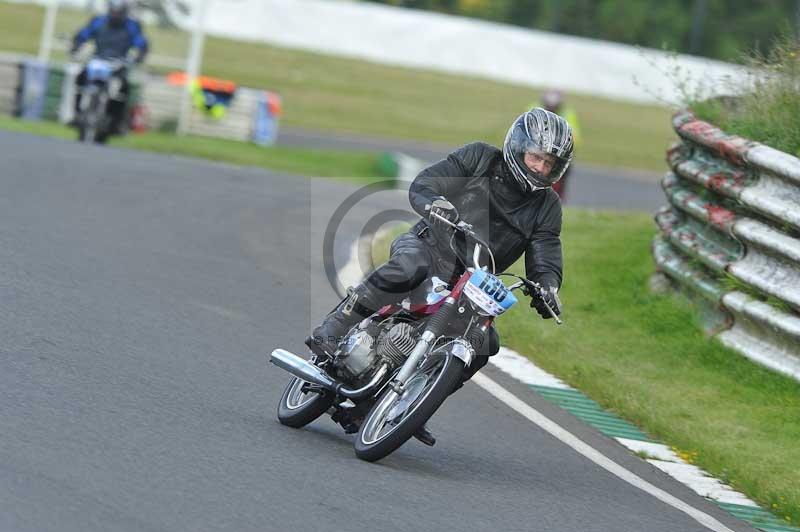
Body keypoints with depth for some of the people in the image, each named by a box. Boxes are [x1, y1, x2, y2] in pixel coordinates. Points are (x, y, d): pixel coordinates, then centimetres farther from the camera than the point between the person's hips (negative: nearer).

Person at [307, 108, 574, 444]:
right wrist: (434, 202, -33)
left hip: (468, 285, 5)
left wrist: (547, 289, -24)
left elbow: (546, 259, 0)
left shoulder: (547, 206, 7)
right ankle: (329, 334, -32)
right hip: (429, 244, -5)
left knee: (485, 345, -13)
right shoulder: (479, 158, -2)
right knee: (407, 269, -38)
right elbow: (421, 185, -8)